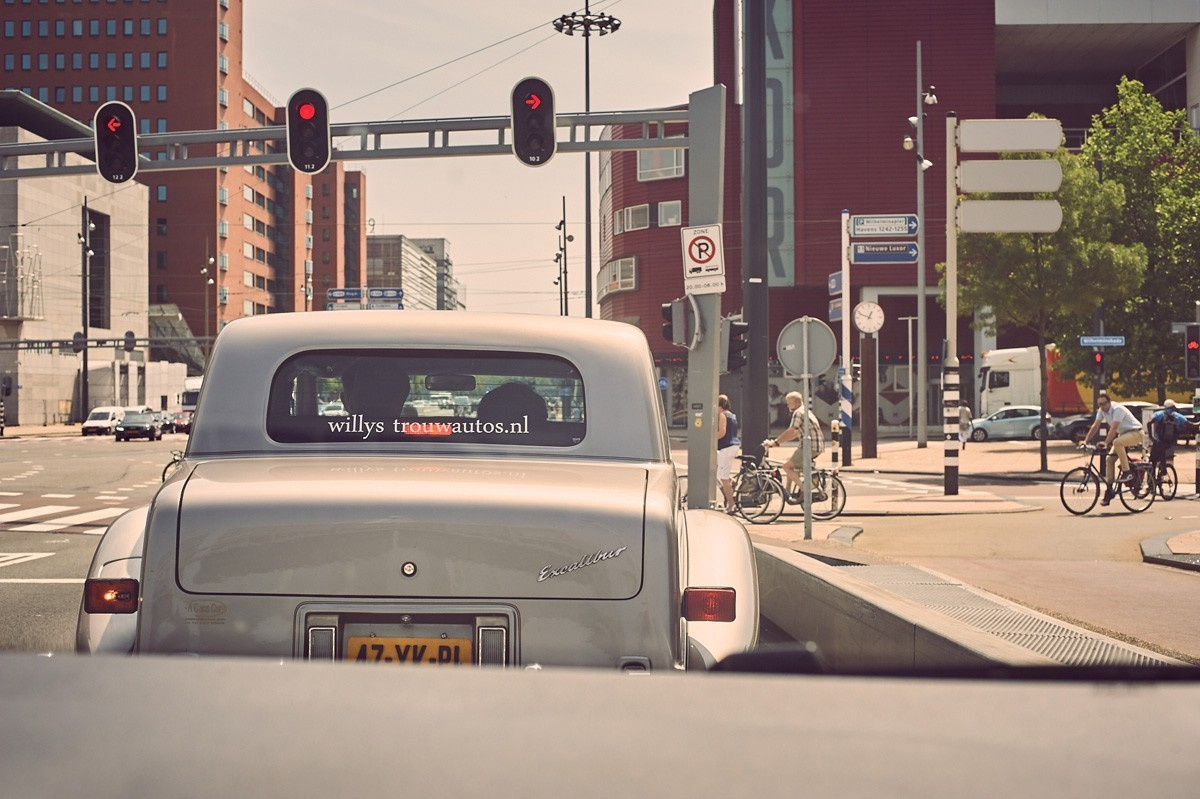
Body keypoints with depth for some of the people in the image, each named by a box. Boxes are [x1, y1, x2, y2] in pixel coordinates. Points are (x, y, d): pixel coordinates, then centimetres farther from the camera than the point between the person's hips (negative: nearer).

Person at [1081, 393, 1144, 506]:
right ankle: (1109, 491, -1)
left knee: (1117, 442, -37)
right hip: (1123, 434, 8)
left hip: (1136, 433, -8)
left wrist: (1105, 444, -42)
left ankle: (1126, 472, -23)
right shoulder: (1102, 411, -3)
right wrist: (1085, 441, -14)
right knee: (1109, 459, -4)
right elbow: (1095, 426, -3)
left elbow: (1114, 428, -34)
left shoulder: (1117, 409, -26)